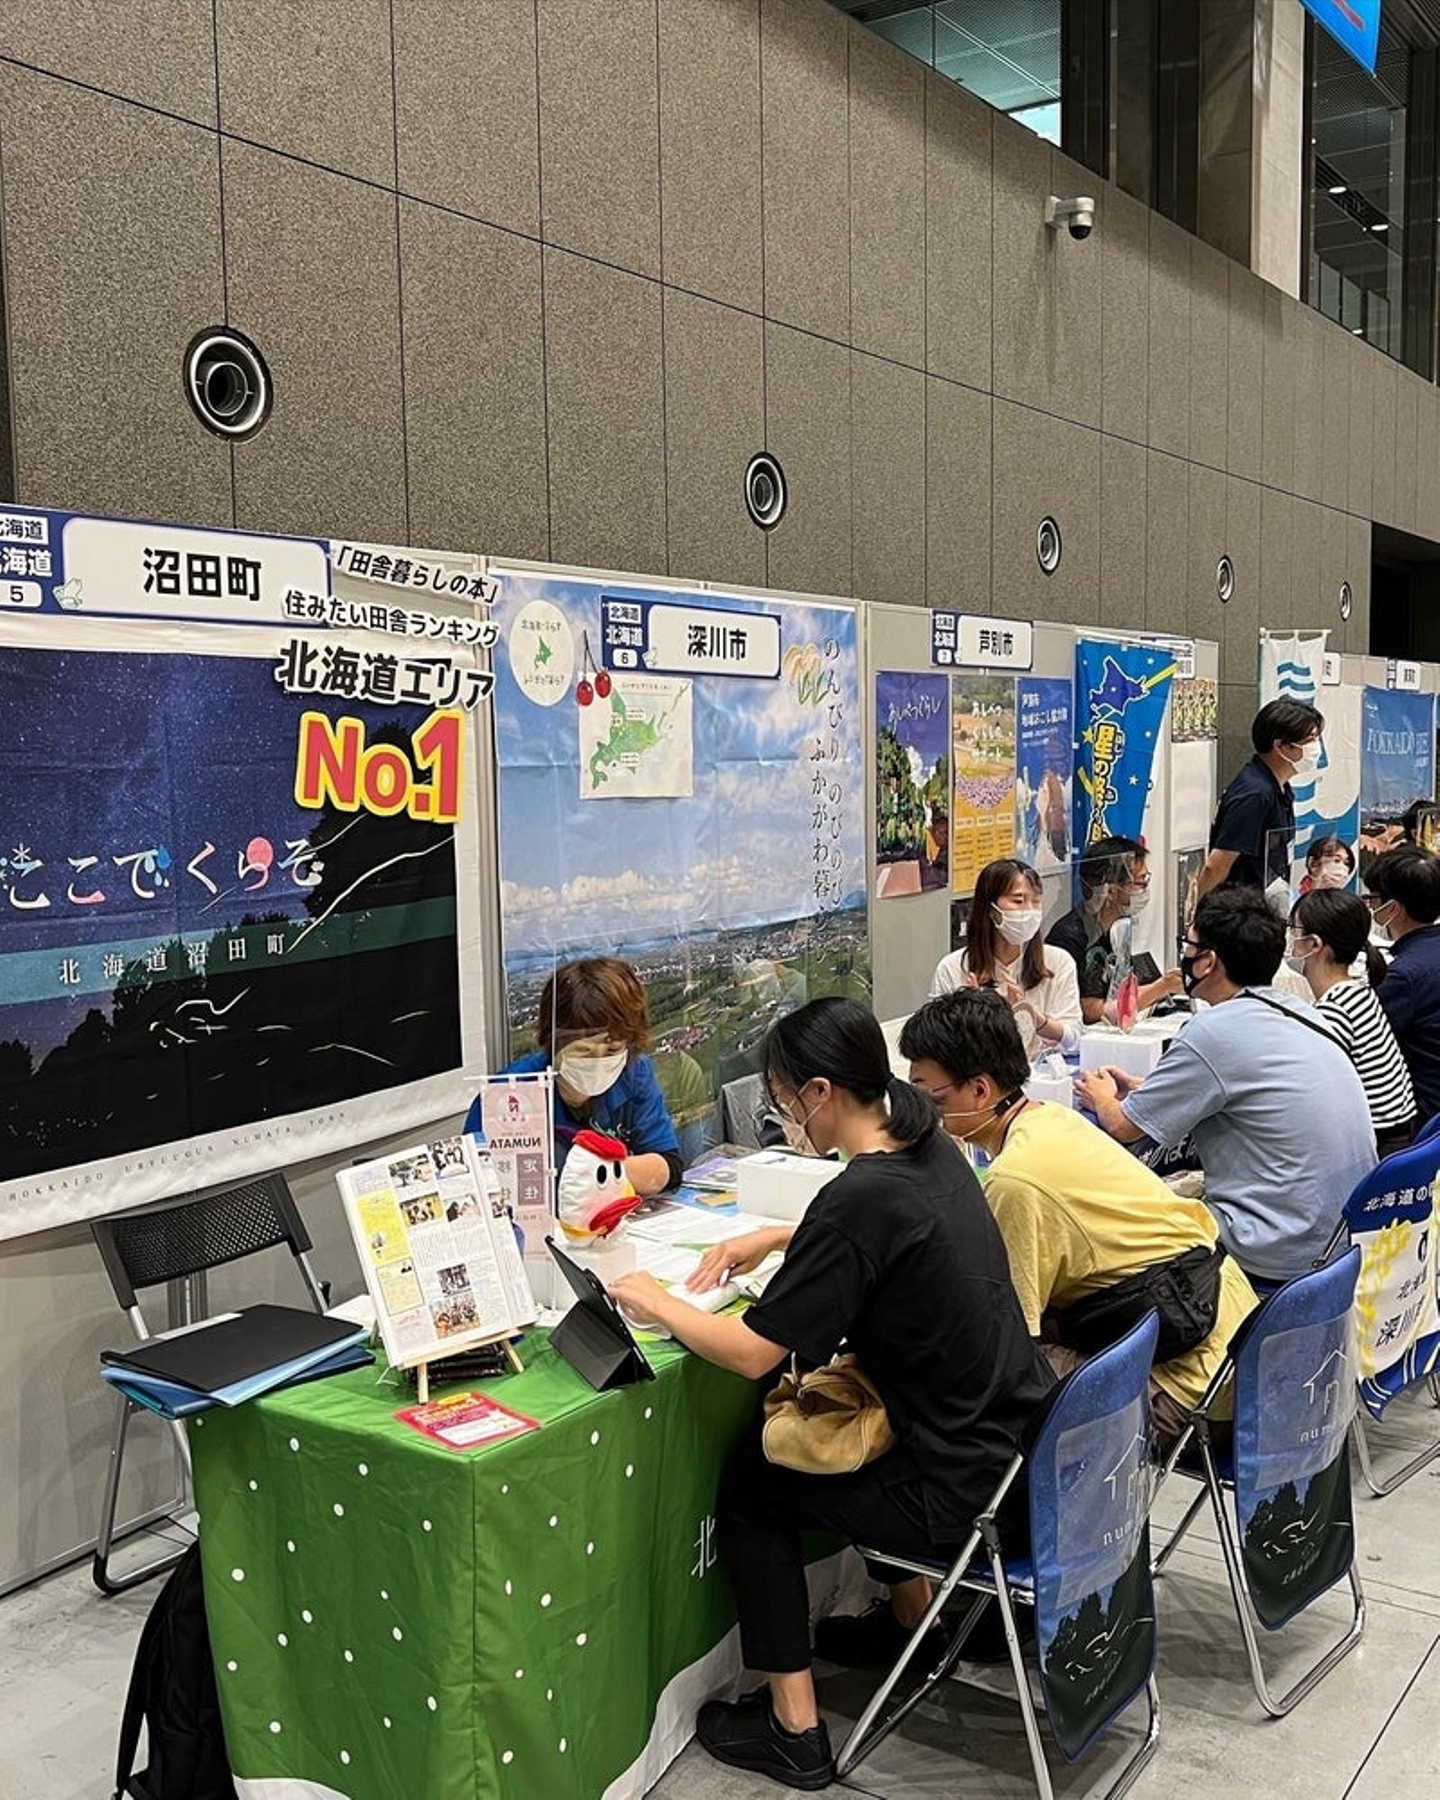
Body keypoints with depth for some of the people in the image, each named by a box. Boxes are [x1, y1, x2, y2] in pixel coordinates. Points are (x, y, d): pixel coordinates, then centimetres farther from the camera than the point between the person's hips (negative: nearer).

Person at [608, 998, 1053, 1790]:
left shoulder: (860, 1197, -26)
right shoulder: (931, 1147, 0)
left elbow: (753, 1353, -21)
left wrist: (656, 1303, -5)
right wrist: (775, 1238, 16)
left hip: (966, 1492, -8)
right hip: (1027, 1447, 8)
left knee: (749, 1480, 11)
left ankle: (792, 1726, 17)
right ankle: (909, 1620, 45)